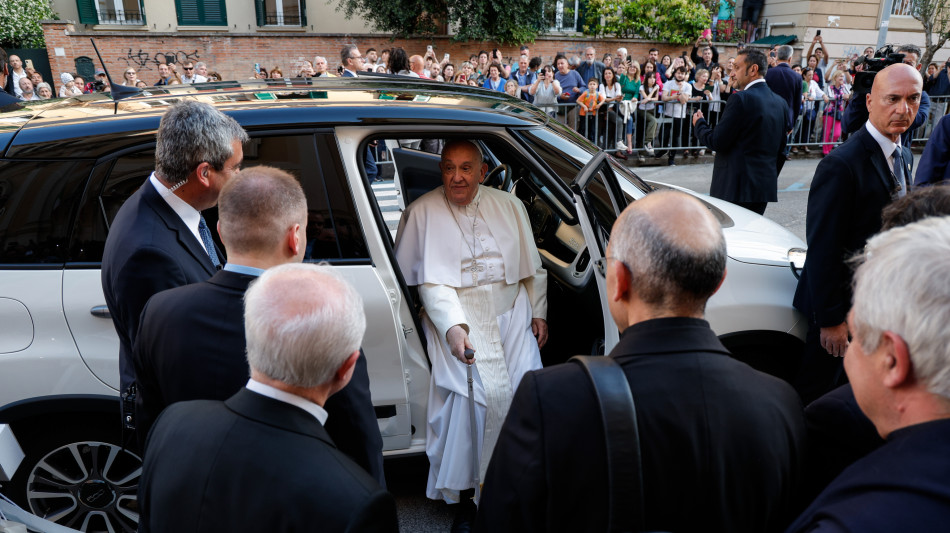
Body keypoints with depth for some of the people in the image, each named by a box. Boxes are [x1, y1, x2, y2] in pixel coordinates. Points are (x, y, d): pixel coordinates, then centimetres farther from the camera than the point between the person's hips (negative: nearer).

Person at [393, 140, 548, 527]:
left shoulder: (509, 205, 6)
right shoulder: (422, 212, -6)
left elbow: (531, 266, 14)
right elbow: (430, 281, -12)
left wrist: (538, 313, 11)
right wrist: (452, 327, -24)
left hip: (512, 314, 4)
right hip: (457, 319, -3)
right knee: (475, 393, -15)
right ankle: (463, 492, 3)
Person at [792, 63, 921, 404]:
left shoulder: (902, 155, 6)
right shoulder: (842, 165, -24)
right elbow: (822, 248, -24)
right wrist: (831, 319, -21)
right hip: (842, 302, -8)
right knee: (816, 393, 7)